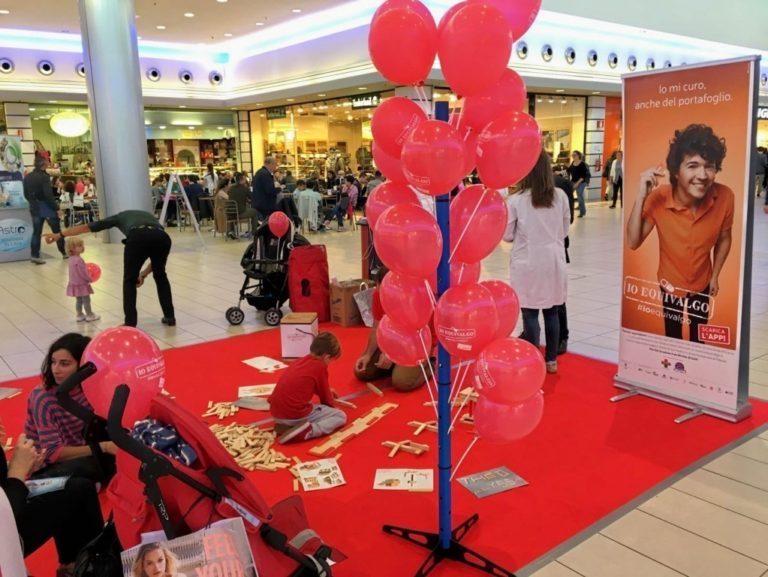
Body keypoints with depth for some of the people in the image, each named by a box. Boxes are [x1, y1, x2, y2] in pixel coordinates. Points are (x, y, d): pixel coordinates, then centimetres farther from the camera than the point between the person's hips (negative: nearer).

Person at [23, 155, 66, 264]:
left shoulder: (27, 177, 6)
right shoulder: (44, 176, -16)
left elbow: (26, 194, 12)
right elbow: (48, 195, -21)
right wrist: (56, 207, -15)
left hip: (34, 208, 6)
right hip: (46, 207, -6)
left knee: (36, 232, 8)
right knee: (57, 231, 6)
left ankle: (35, 255, 3)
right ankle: (64, 252, 14)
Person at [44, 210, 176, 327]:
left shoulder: (120, 217, 39)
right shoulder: (150, 217, 44)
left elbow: (86, 227, 36)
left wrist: (59, 235, 40)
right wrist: (144, 274, 43)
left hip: (137, 237, -3)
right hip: (162, 237, 3)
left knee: (130, 281, 19)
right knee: (160, 276, 29)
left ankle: (130, 323, 14)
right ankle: (170, 317, 27)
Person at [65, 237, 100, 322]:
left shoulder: (72, 259, 5)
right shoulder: (79, 260, -26)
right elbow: (83, 272, -23)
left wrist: (87, 277, 14)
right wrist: (89, 279, -8)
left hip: (75, 283, 9)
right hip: (82, 284, -9)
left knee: (79, 300, 17)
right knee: (86, 300, 3)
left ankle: (80, 315, 24)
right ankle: (90, 315, 12)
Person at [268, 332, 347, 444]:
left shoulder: (303, 360, 15)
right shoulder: (320, 368, -7)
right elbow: (325, 397, 6)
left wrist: (327, 390, 47)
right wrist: (332, 407, 26)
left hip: (276, 413, 8)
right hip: (295, 415, -8)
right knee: (340, 416, 4)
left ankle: (285, 425, 11)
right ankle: (306, 431, -18)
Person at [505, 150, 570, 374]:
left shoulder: (516, 200, -11)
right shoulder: (561, 196, -2)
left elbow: (507, 235, -4)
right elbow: (565, 230, 7)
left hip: (528, 263, -4)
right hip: (554, 261, 4)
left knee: (530, 314, 2)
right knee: (551, 313, 13)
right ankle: (551, 360, 23)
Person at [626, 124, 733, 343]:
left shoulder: (724, 197, -25)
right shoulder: (658, 198, -28)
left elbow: (724, 239, -7)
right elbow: (633, 243, -28)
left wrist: (715, 276, 1)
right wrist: (641, 196, -36)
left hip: (702, 283, 1)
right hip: (670, 284, -1)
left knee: (698, 341, 20)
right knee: (672, 338, 20)